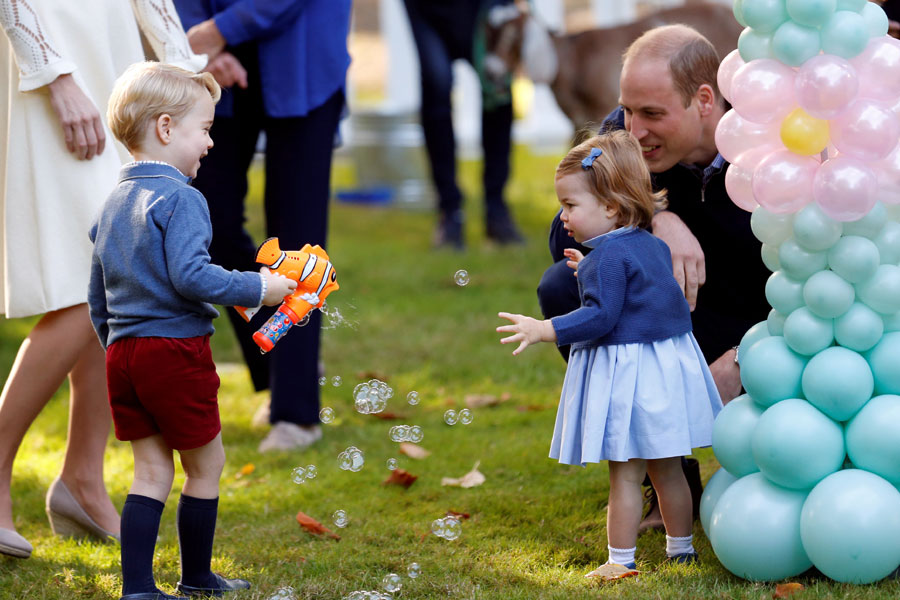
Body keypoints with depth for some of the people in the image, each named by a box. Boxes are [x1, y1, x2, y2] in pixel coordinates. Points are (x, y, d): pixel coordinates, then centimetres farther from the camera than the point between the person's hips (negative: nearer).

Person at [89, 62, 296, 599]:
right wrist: (256, 289, -14)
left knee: (152, 468, 10)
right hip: (176, 349, -8)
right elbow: (189, 275, -23)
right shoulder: (180, 199, -13)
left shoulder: (114, 204, 14)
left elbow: (98, 297, 18)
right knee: (206, 464, 8)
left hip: (123, 350, 8)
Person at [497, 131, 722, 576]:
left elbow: (601, 317, -24)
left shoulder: (609, 256, -18)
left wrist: (544, 331, -25)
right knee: (667, 469, 17)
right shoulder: (653, 245, 10)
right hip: (667, 362, 9)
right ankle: (681, 551, 25)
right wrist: (592, 272, 29)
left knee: (625, 474, -1)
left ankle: (622, 561, 5)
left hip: (626, 374, -9)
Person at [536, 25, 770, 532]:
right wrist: (656, 223, -38)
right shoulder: (623, 134, -13)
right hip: (684, 323, 4)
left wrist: (743, 362, -37)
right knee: (564, 288, -20)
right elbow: (565, 234, -19)